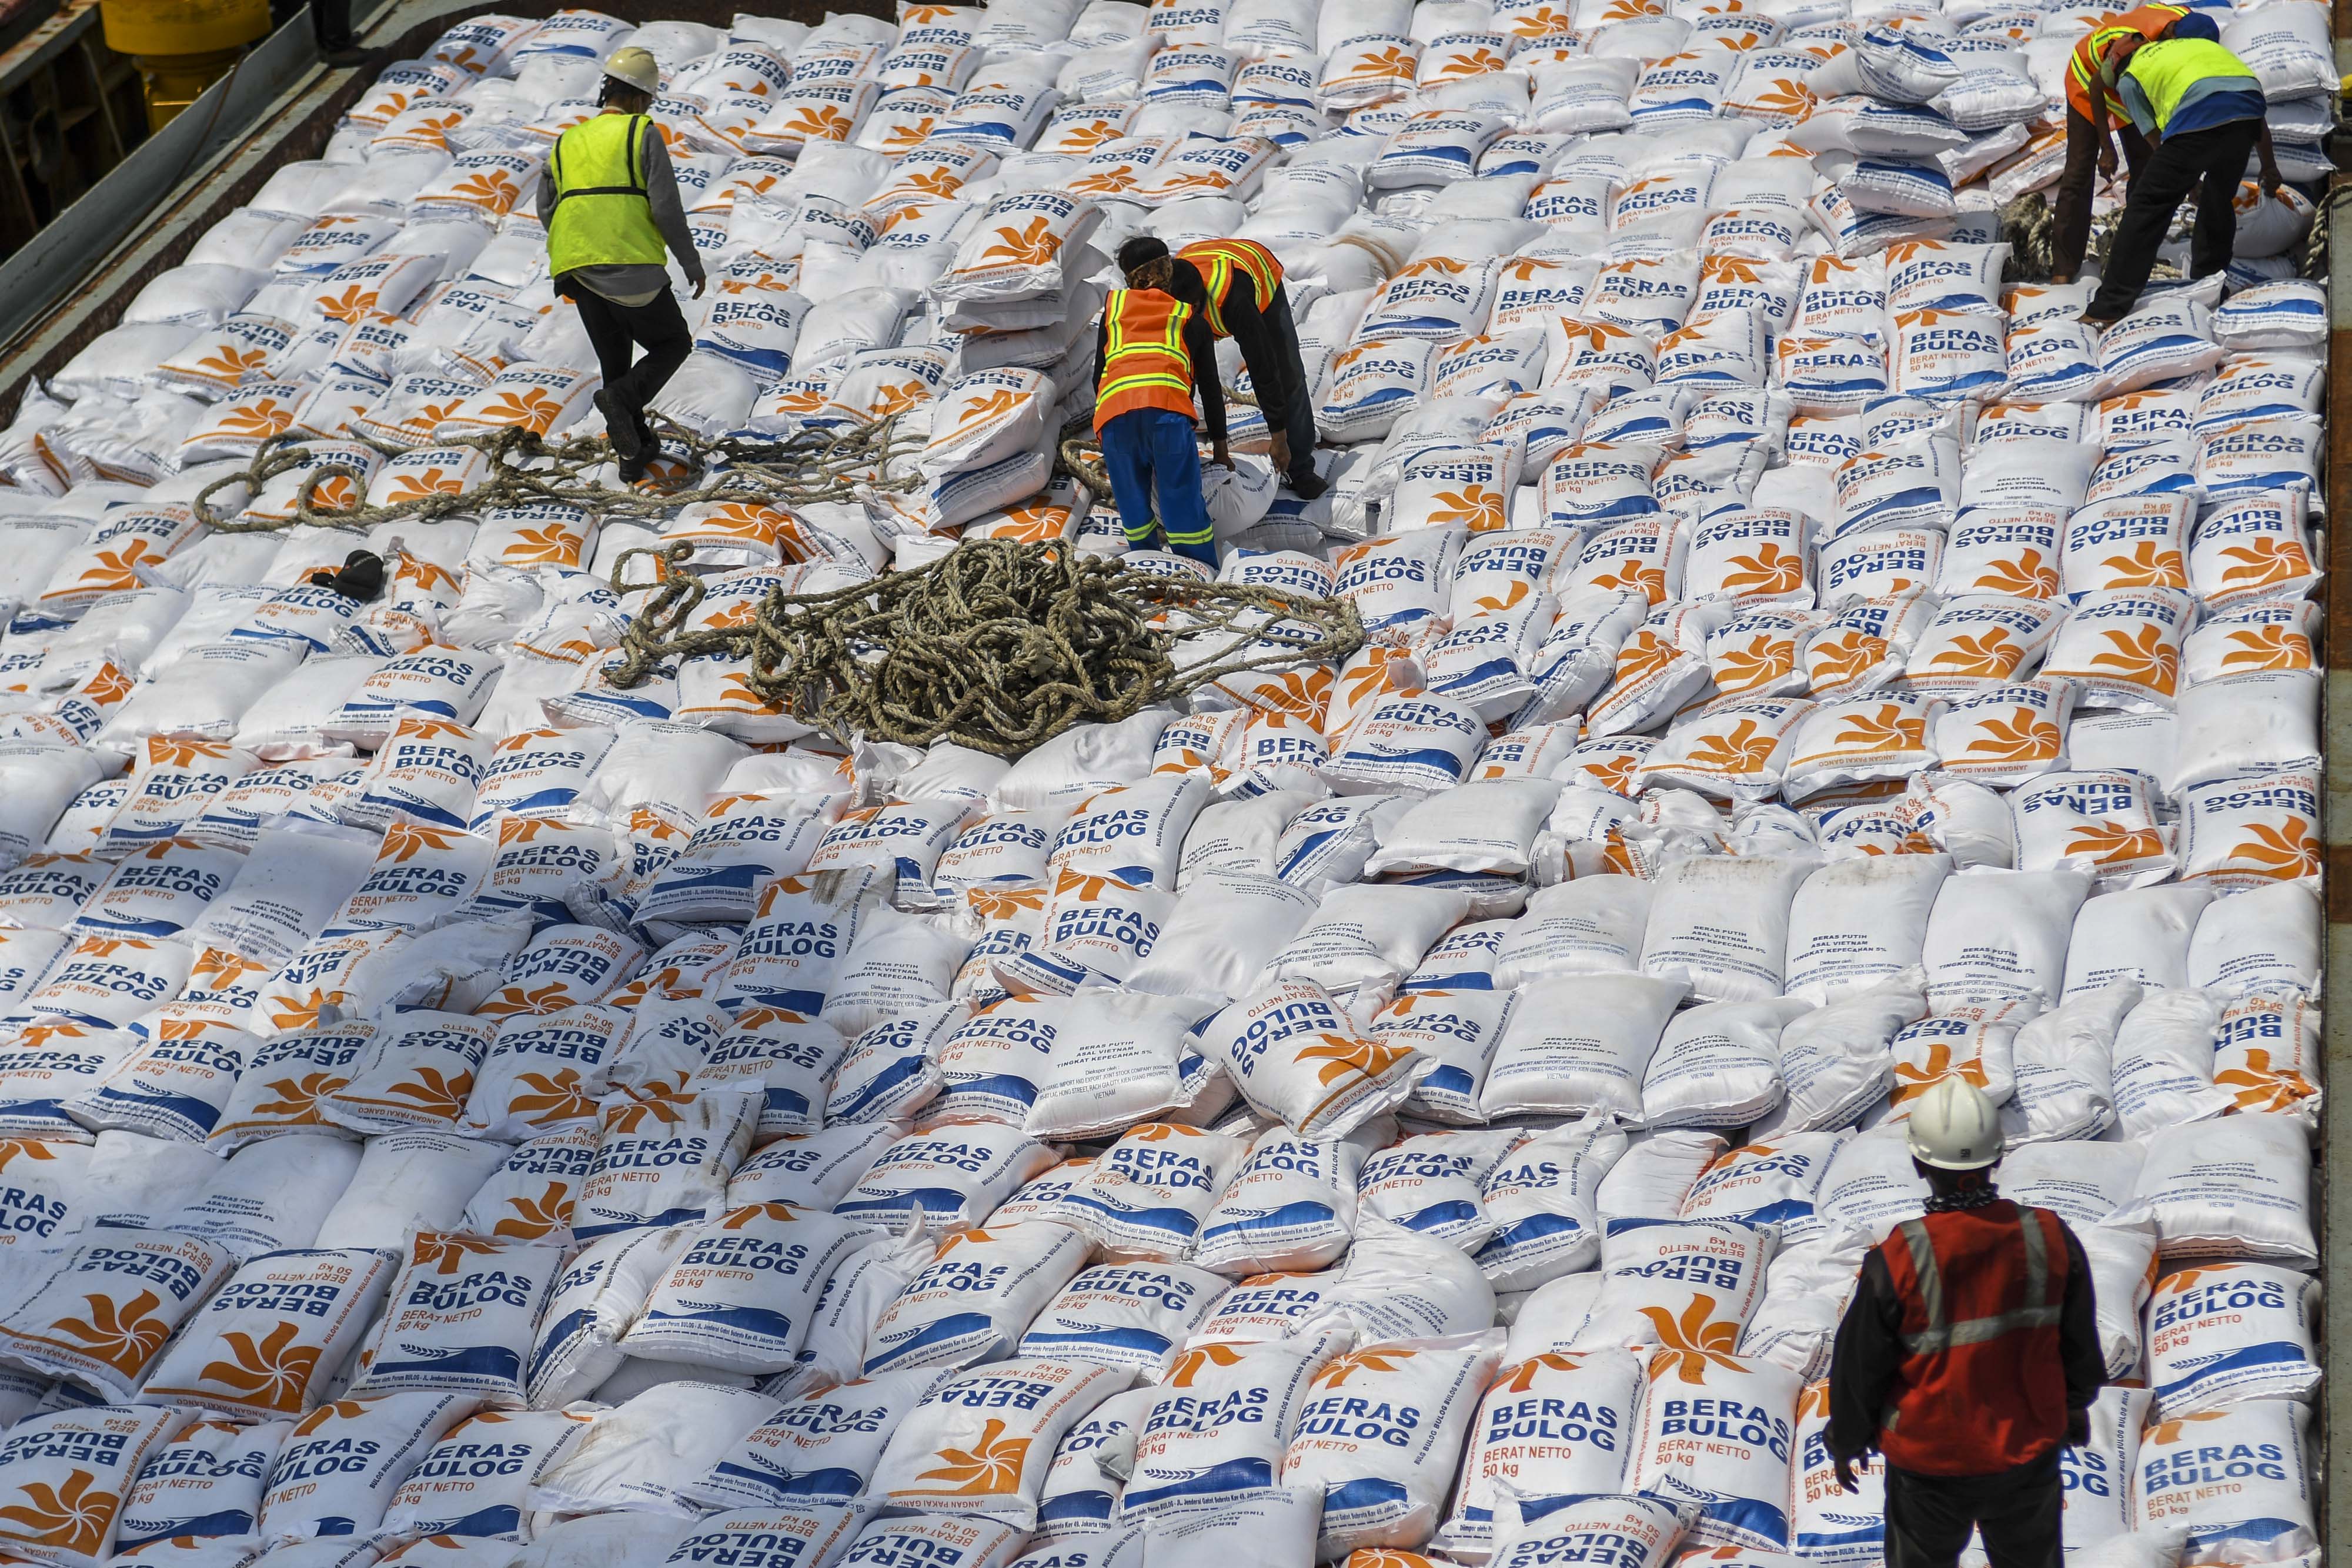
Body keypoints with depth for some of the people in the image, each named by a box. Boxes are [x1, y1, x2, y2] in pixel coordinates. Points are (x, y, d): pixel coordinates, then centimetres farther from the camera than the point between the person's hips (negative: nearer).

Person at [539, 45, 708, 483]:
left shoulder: (567, 143, 16)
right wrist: (692, 263, 0)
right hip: (632, 271, -5)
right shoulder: (644, 134, -1)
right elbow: (666, 205, -9)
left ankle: (633, 453, 13)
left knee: (616, 363, 18)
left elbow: (548, 212, 12)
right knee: (674, 344, 13)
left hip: (578, 274, 5)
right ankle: (621, 399, -12)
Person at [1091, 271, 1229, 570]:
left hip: (1112, 411, 1)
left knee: (1133, 505, 13)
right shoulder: (1191, 318, 29)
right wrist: (1219, 445, 37)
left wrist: (1102, 438, 42)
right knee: (1183, 502, 2)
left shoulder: (1113, 308, 33)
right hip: (1167, 408, -1)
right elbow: (1210, 387, 29)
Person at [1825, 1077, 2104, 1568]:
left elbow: (1860, 1367, -12)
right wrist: (2076, 1405, 20)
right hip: (2029, 1453, 2)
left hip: (1929, 1461, -2)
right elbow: (2080, 1345, 0)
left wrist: (1846, 1439, 7)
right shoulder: (2051, 1239, -16)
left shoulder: (1898, 1262, -26)